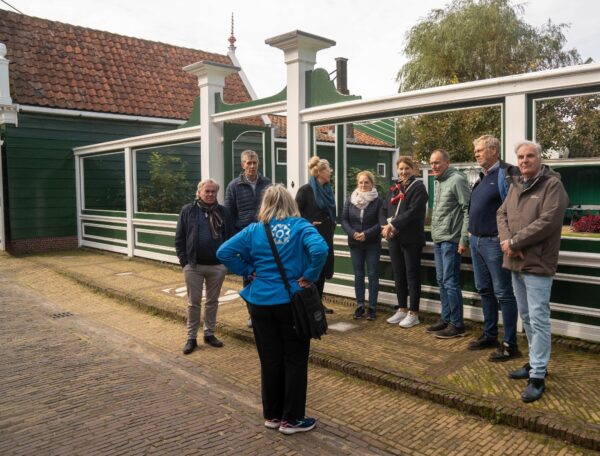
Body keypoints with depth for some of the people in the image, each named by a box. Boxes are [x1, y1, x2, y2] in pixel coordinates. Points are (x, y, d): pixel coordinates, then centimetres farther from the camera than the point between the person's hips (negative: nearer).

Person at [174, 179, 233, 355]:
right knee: (193, 303, 7)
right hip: (193, 266, -1)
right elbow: (179, 238, 1)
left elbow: (231, 237, 4)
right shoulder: (188, 210, -1)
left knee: (212, 301, 13)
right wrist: (184, 261, -6)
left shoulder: (223, 212, 2)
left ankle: (209, 334, 27)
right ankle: (191, 338, 18)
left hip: (218, 266, 1)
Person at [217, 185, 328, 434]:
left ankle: (272, 415, 28)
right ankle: (291, 419, 18)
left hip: (261, 302, 3)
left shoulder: (254, 230, 0)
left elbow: (223, 252, -5)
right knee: (295, 360, 10)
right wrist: (310, 276, -13)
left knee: (270, 360, 14)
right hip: (292, 302, -2)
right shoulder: (300, 226, -7)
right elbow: (320, 249, -25)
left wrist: (248, 271, 1)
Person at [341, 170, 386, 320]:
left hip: (373, 244, -3)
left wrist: (366, 234, -21)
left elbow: (381, 222, -11)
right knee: (358, 275, 8)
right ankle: (360, 306, 18)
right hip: (355, 243, 3)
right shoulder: (350, 199, 2)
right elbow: (344, 220, 0)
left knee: (373, 275, 2)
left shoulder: (378, 201, -6)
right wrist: (353, 233, -16)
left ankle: (372, 307, 10)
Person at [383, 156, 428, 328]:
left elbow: (414, 212, -16)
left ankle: (413, 313, 8)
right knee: (398, 274, 12)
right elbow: (387, 210, 11)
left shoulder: (418, 187, -5)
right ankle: (402, 309, 23)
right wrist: (388, 226, -9)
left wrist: (393, 225, -19)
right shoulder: (394, 189, 15)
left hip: (411, 238, -6)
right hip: (394, 237, 6)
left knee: (412, 275, 0)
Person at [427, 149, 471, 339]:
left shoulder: (457, 180, -11)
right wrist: (434, 233, 16)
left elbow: (468, 210, -15)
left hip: (450, 240, -9)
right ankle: (445, 319, 24)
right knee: (442, 281, 14)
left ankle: (457, 324, 5)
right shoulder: (438, 182, 15)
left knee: (450, 282, -5)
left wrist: (463, 239, -18)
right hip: (438, 240, 9)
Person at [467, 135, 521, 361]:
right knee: (484, 290, 15)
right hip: (476, 241, 9)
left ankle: (510, 344, 7)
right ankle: (489, 335, 27)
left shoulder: (507, 173, -11)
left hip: (494, 242, -9)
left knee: (503, 293, -2)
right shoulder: (482, 177, 16)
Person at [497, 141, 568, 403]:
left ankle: (538, 377, 1)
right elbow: (502, 214, 10)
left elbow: (548, 221, -19)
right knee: (526, 317, 16)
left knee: (538, 319, -5)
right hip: (516, 263, 8)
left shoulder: (552, 184, -8)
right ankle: (536, 363, 30)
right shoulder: (516, 186, 15)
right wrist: (507, 241, -9)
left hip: (537, 263, -8)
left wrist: (514, 242, -17)